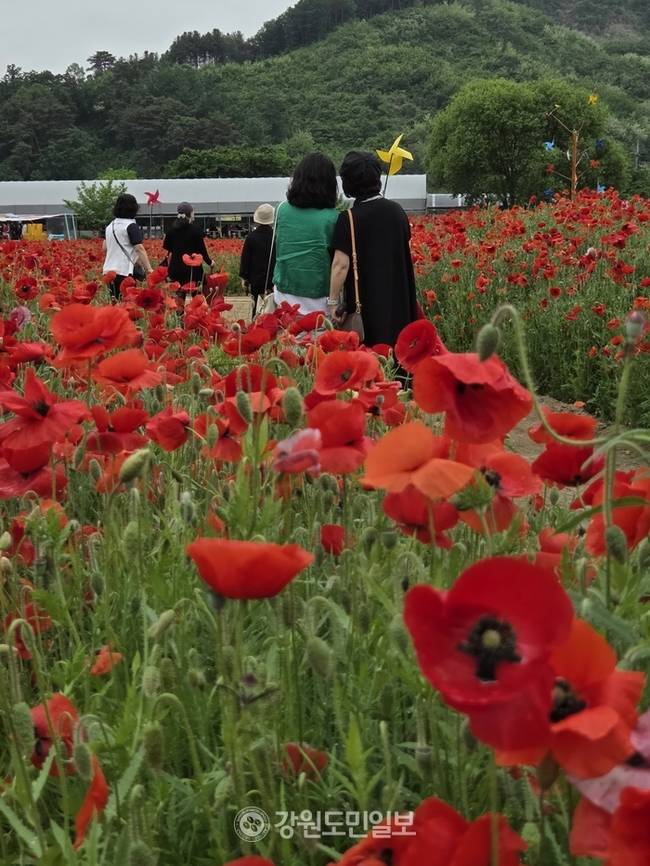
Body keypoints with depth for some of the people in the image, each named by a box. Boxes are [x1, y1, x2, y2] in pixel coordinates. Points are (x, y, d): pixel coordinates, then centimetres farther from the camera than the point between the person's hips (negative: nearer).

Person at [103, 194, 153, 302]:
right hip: (124, 272, -8)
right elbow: (139, 249, -15)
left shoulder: (110, 225, 14)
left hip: (109, 270, 8)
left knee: (114, 302, 13)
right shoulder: (131, 225, -8)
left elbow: (105, 247, 21)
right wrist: (149, 269, -14)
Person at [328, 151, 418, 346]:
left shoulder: (348, 219, -14)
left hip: (365, 302, -5)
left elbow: (341, 264, -19)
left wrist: (334, 301, -15)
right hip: (399, 299, 5)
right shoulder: (397, 211, 2)